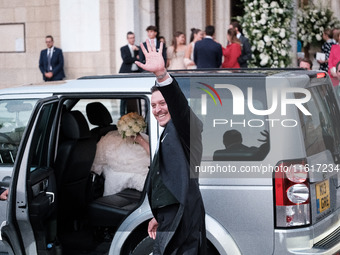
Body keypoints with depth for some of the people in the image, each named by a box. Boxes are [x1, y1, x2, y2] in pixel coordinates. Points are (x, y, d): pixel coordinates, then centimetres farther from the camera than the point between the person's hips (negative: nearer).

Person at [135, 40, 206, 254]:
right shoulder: (168, 134, 23)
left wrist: (161, 73, -45)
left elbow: (180, 104, -29)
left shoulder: (185, 127, -5)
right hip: (170, 219, 10)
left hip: (183, 219, -10)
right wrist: (158, 217, 33)